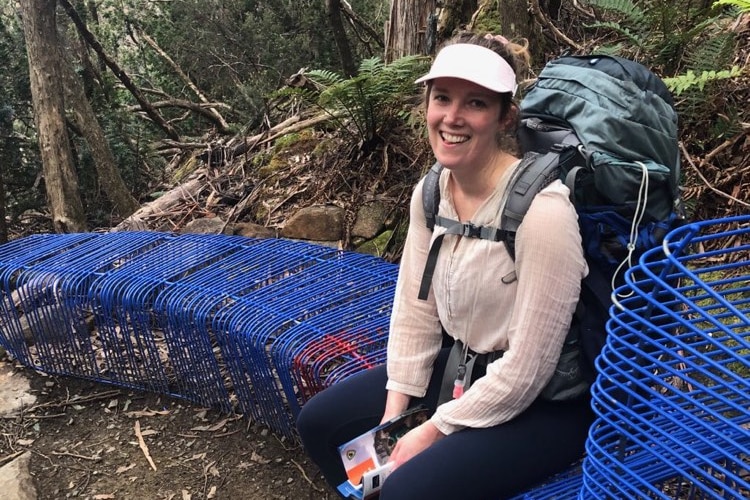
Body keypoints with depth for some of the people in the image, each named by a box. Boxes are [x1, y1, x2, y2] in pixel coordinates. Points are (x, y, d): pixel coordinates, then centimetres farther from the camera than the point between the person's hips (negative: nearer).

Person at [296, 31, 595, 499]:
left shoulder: (542, 208, -28)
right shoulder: (430, 192, -5)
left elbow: (526, 370, -24)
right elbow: (413, 312, 2)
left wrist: (433, 431, -15)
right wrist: (392, 415, -3)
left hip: (542, 403, -7)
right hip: (457, 367, 7)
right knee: (320, 422, 8)